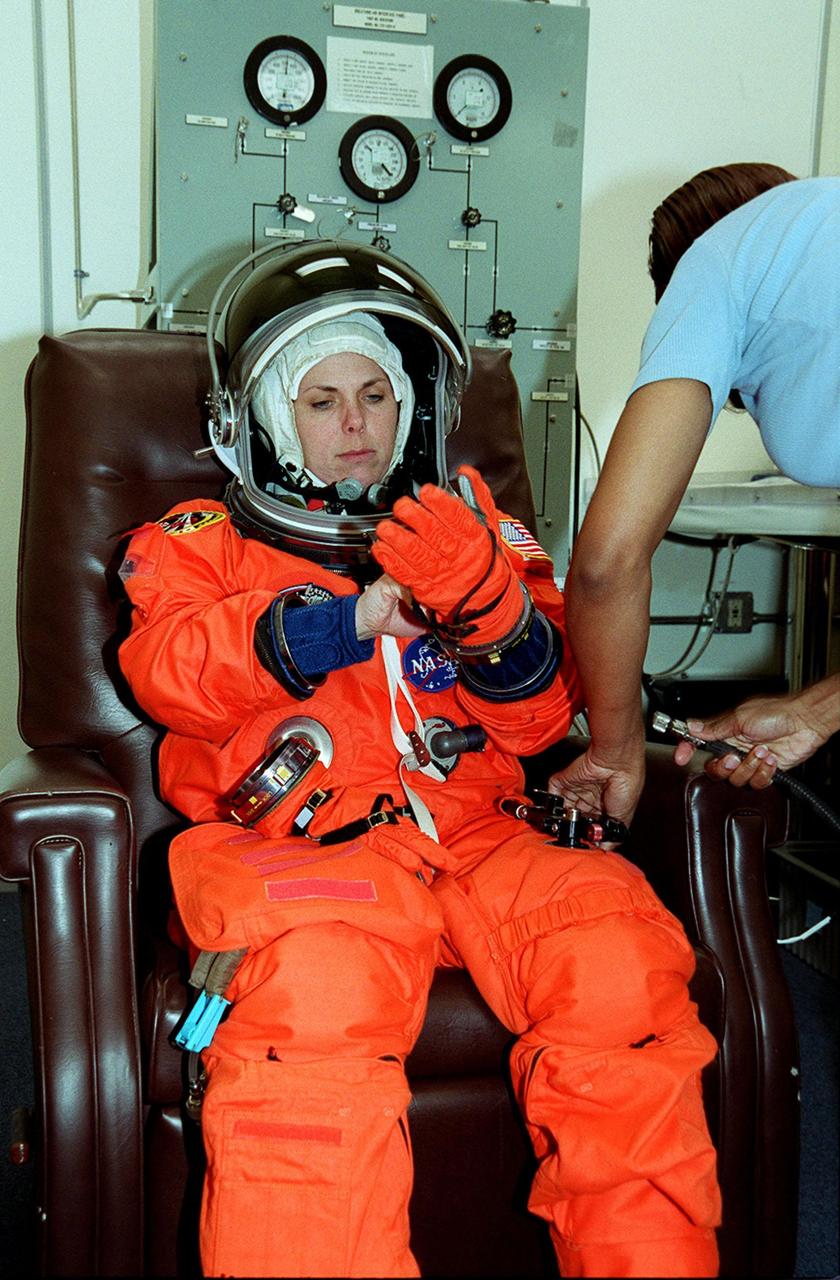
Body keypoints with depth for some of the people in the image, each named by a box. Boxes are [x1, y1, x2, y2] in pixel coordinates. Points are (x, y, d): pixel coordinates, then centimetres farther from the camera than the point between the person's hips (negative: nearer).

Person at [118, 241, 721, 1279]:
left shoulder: (467, 524, 26)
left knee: (619, 961, -26)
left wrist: (485, 601, -8)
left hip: (470, 826, 3)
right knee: (317, 982, -36)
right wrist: (337, 621, -13)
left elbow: (540, 716, 15)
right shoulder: (203, 542, 22)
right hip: (292, 834, -2)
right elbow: (165, 670, -1)